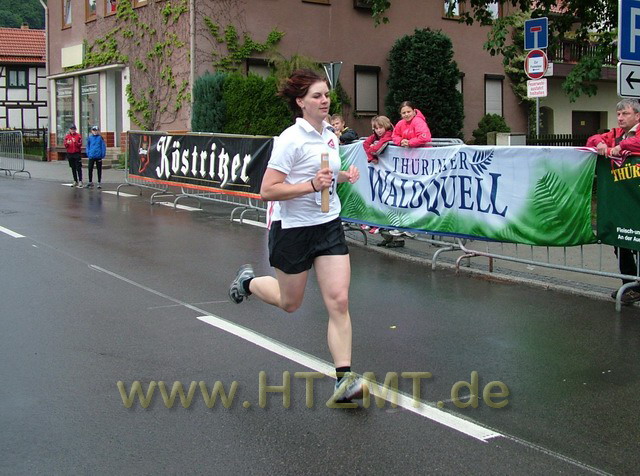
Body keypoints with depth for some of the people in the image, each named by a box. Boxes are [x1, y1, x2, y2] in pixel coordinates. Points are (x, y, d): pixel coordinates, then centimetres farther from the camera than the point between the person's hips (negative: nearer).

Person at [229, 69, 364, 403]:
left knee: (339, 301, -7)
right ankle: (248, 282, 46)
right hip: (294, 230, -5)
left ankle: (344, 378, -3)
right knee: (289, 303, 15)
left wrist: (343, 176, 4)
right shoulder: (291, 139, -17)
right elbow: (267, 191, -20)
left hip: (329, 227, 5)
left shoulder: (329, 135, 6)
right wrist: (312, 184, -28)